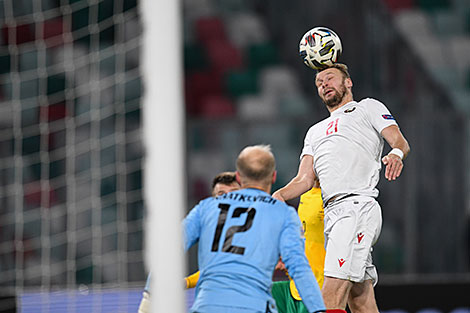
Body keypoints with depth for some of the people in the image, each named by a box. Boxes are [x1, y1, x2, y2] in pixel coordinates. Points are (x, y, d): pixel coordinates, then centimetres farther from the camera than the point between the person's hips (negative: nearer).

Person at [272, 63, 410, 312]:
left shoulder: (368, 108, 15)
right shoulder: (315, 132, 32)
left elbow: (399, 141, 0)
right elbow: (305, 179, 20)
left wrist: (395, 153, -24)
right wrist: (280, 195, 0)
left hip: (358, 206, -7)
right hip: (332, 214, 7)